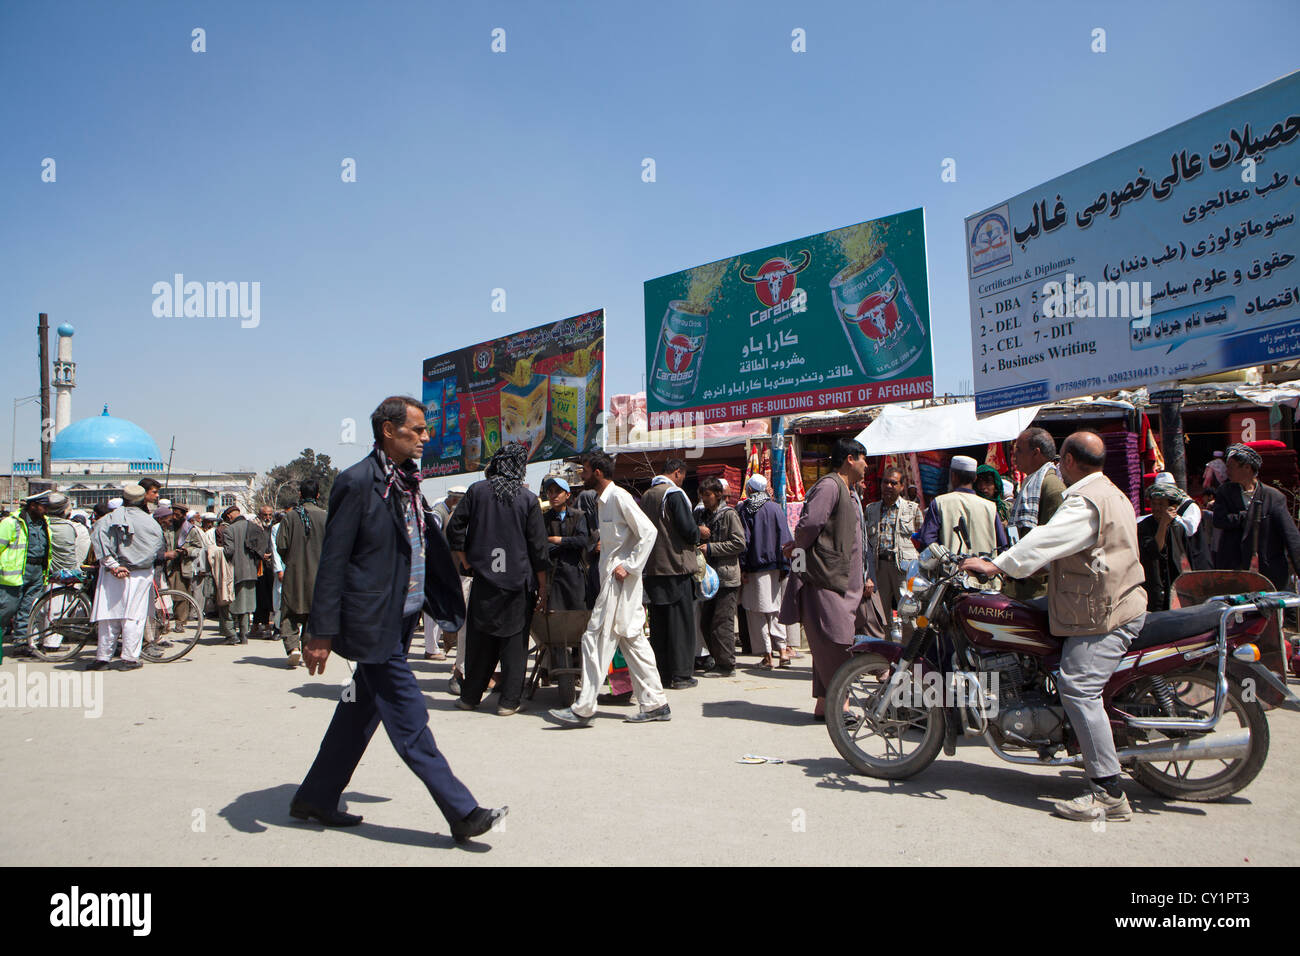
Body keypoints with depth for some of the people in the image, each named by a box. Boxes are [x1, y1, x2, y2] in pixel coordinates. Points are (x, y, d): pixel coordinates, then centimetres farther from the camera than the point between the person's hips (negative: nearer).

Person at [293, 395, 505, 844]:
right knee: (409, 721, -2)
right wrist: (322, 632, -16)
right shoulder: (357, 482, -13)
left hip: (401, 620, 9)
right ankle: (462, 813, 3)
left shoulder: (408, 482, 12)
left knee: (362, 709, 18)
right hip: (373, 622, -9)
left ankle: (315, 798, 33)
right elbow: (333, 561, -14)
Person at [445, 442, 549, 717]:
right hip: (518, 581, -1)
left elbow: (454, 529, 0)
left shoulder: (477, 490, 0)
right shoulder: (528, 499, -3)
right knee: (514, 641, 6)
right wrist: (542, 590, 4)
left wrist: (464, 560, 12)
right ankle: (509, 701, 8)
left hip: (483, 580, 2)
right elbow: (538, 548, -1)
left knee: (479, 639, 12)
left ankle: (470, 696, 22)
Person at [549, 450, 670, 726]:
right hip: (611, 579, 10)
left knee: (596, 638, -8)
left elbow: (649, 531, -18)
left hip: (621, 580, -10)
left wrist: (629, 566, -19)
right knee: (632, 640, 10)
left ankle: (583, 709, -3)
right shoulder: (603, 500, 17)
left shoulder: (619, 496, -12)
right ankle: (654, 703, 15)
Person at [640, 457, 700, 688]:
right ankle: (680, 675, 2)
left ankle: (660, 673, 16)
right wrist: (699, 533, 4)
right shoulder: (674, 494, -12)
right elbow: (688, 529, -18)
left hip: (654, 569, 7)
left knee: (658, 623, 11)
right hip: (677, 566, -7)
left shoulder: (646, 496, 12)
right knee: (681, 622, 0)